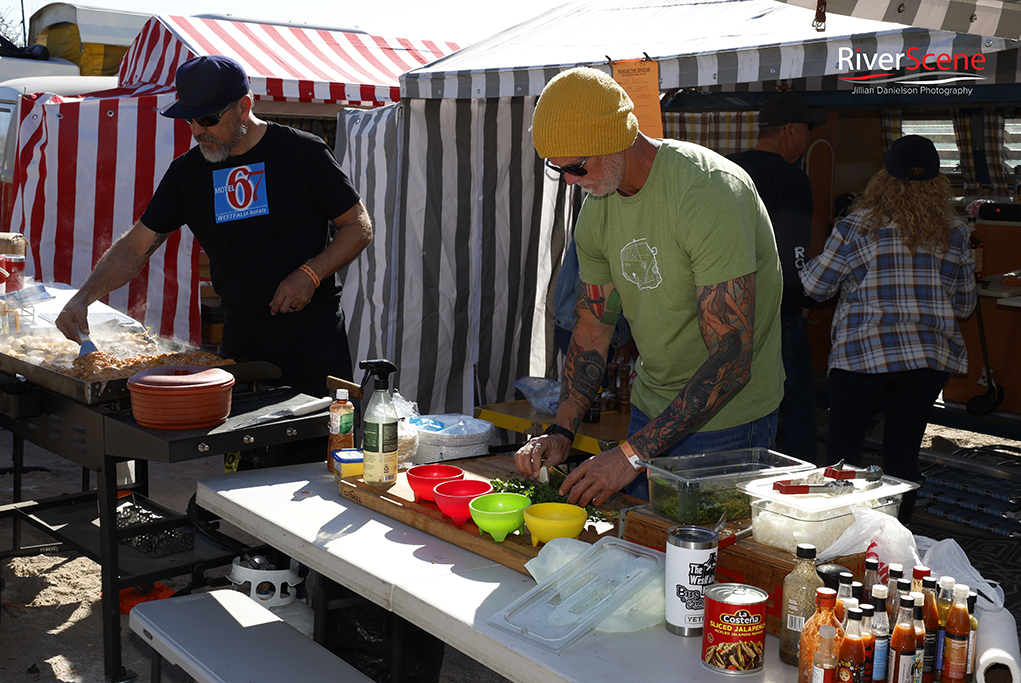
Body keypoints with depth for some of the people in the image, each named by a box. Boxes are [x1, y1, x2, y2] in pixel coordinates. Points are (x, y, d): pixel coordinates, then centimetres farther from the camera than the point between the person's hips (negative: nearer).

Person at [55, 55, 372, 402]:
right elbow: (135, 246, 10)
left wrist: (309, 275, -13)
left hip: (313, 336, -3)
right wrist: (82, 298, -3)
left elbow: (359, 226, 1)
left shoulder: (302, 152, -5)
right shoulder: (187, 172, 7)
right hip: (240, 338, 3)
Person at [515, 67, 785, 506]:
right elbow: (592, 329, 7)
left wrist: (633, 452, -30)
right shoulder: (597, 208, -1)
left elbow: (732, 360, -29)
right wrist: (561, 432, -6)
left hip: (725, 422, -6)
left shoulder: (709, 190, -26)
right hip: (651, 409, 7)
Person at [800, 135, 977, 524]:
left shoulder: (857, 229, -8)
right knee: (903, 455, 11)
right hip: (930, 360, 3)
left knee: (842, 449, 13)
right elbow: (965, 305, 11)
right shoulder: (954, 234, 3)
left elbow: (814, 286, 1)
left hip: (861, 356, -3)